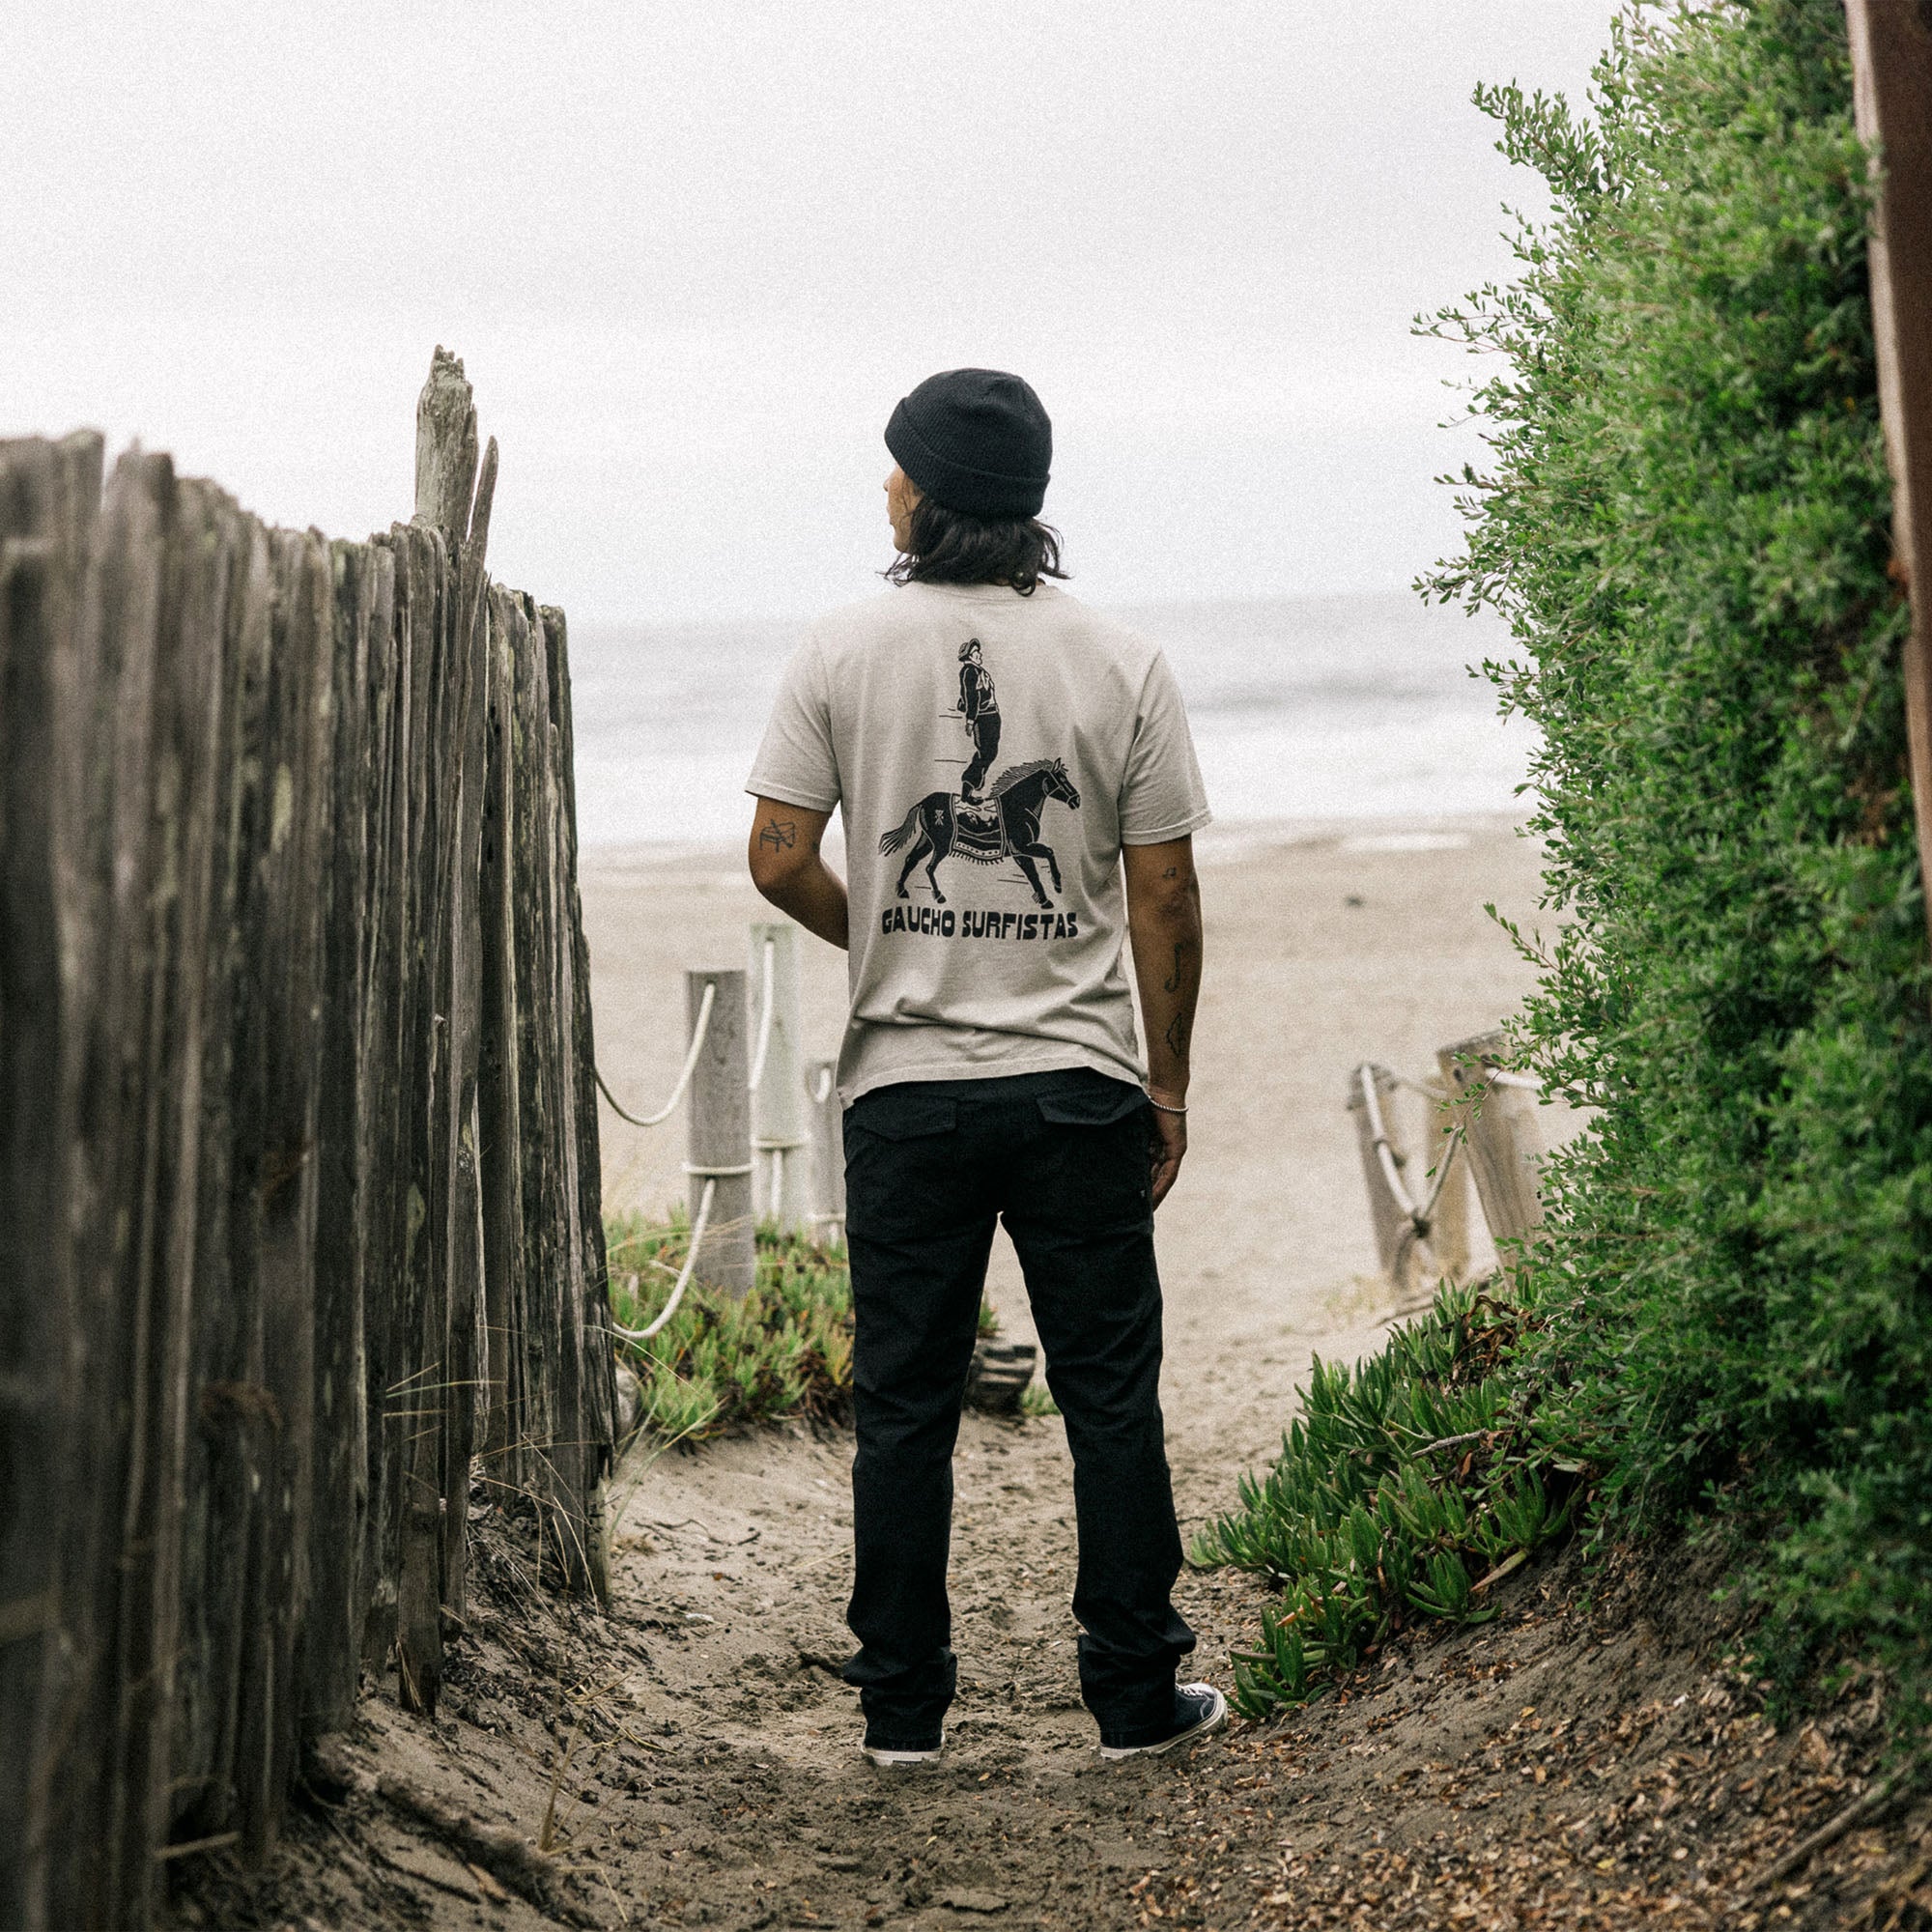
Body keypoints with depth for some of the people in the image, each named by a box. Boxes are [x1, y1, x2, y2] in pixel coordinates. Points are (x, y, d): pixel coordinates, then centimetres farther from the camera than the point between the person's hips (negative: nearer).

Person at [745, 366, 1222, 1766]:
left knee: (905, 1404, 9)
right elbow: (1164, 893, -1)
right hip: (1080, 1084, 0)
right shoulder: (1120, 663, -2)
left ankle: (905, 1706, 16)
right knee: (1110, 1396, 8)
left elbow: (780, 861, -4)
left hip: (906, 1087, 0)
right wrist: (1169, 1082, 7)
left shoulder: (845, 652, -2)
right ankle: (1138, 1696, 14)